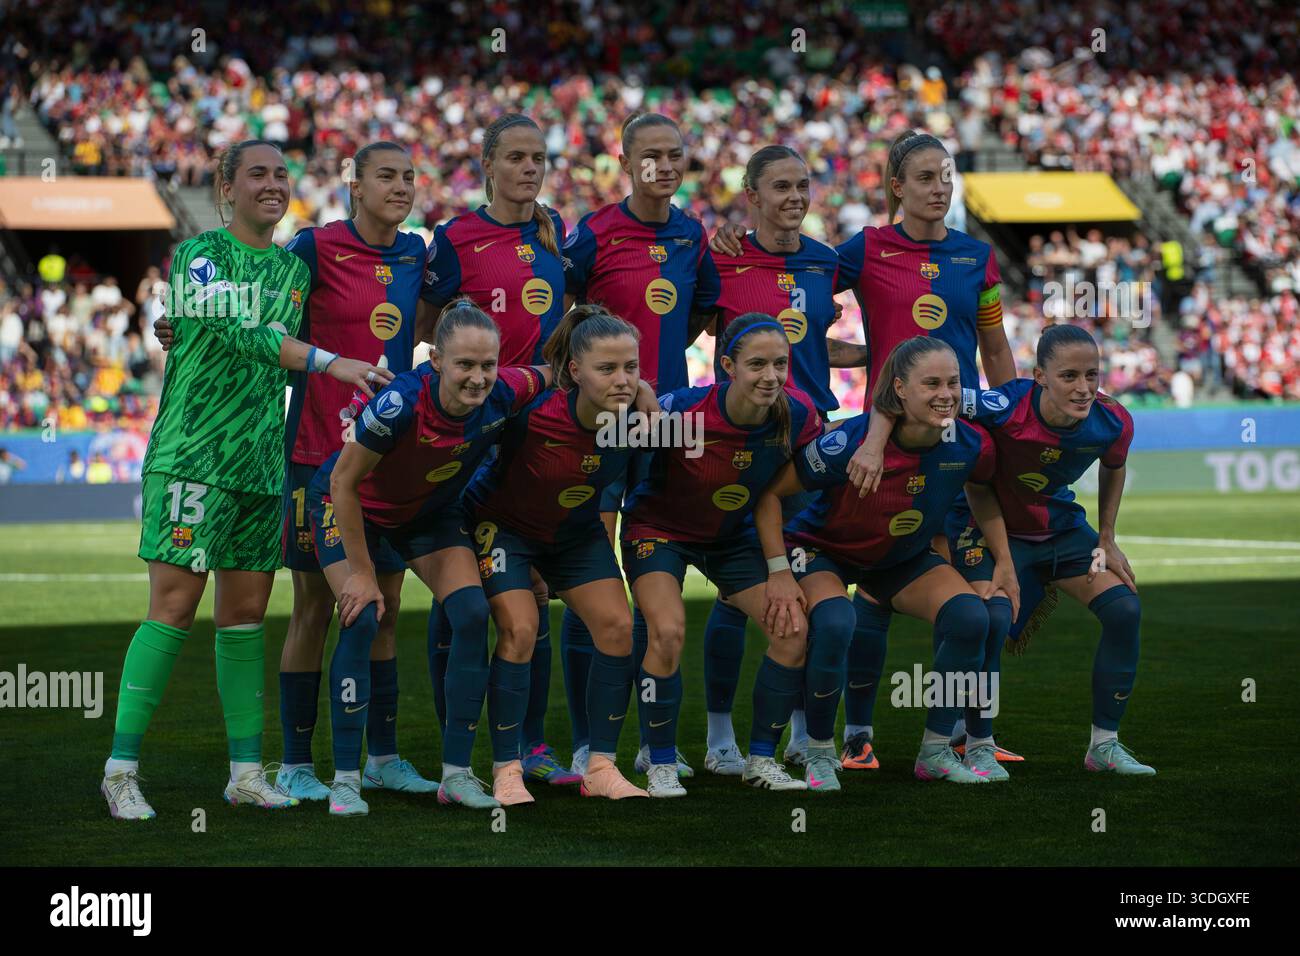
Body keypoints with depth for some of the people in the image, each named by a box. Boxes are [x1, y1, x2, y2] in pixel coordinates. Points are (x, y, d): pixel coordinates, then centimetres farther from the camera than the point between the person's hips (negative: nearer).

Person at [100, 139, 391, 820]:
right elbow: (238, 331, -21)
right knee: (174, 607, -10)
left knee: (246, 615, 8)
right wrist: (331, 362, -28)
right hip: (191, 454, -6)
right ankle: (121, 768, -5)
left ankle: (246, 770, 13)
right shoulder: (199, 255, -6)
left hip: (261, 459, 6)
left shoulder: (294, 266, 15)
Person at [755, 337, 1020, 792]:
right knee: (834, 625, -34)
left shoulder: (970, 445, -20)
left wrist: (1004, 563, 2)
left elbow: (982, 493, 7)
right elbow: (769, 492, -22)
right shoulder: (850, 442, -33)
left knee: (971, 618, -17)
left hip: (904, 557, 5)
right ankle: (819, 754, -10)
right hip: (823, 550, -5)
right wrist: (779, 571, -25)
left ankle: (936, 751, 1)